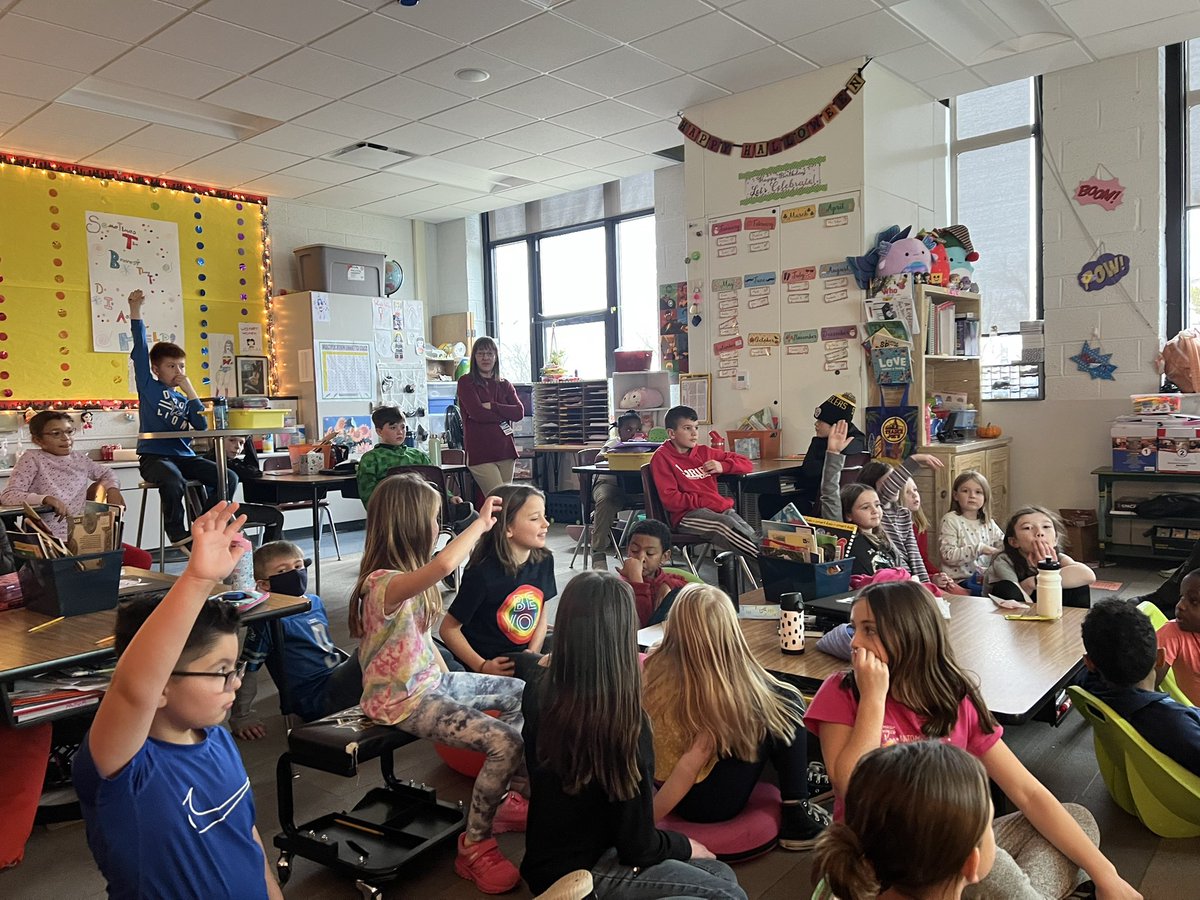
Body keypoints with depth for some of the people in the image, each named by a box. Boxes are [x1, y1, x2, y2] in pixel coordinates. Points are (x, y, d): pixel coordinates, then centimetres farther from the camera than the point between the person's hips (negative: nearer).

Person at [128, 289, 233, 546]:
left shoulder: (183, 398, 17)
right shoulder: (148, 386, 7)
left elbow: (202, 427, 2)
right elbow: (140, 349, -3)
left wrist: (190, 392, -3)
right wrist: (135, 309, -10)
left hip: (184, 455, 5)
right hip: (154, 455, -5)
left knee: (229, 478, -14)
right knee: (174, 482, -36)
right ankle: (177, 534, -13)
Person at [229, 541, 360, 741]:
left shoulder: (316, 602, 14)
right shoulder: (267, 620, -10)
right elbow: (245, 669, -7)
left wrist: (354, 667, 26)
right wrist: (242, 718, -4)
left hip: (338, 678, 8)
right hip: (319, 700, -8)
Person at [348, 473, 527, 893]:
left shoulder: (405, 574, 6)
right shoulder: (383, 584, -27)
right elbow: (444, 565, -46)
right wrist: (480, 523, -32)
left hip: (430, 680, 10)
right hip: (403, 701, -10)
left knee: (520, 694, 13)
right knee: (506, 743, -21)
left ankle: (508, 798, 24)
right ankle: (474, 847, -1)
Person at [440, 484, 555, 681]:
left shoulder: (543, 560, -4)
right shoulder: (482, 574, -21)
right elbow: (448, 629, -12)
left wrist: (533, 650, -5)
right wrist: (482, 667, -18)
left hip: (526, 650, 7)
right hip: (494, 663, -7)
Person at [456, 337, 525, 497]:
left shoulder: (505, 385, 15)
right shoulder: (466, 382, 2)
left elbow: (519, 413, 0)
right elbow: (477, 413, -12)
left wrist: (492, 406, -10)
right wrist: (505, 414, -2)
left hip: (506, 451, 5)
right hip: (480, 453, -5)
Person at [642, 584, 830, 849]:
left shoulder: (653, 666, -13)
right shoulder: (725, 689, -27)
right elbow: (691, 765, -24)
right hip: (708, 806, -6)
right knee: (786, 703, -1)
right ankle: (796, 818, 8)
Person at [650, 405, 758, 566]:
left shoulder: (704, 452, 22)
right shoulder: (661, 457, 4)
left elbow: (746, 464, 27)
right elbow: (669, 499, -7)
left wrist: (723, 466, 8)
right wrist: (702, 501, -13)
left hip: (720, 509, 6)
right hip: (687, 515, -6)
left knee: (752, 536, -26)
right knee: (725, 523, -36)